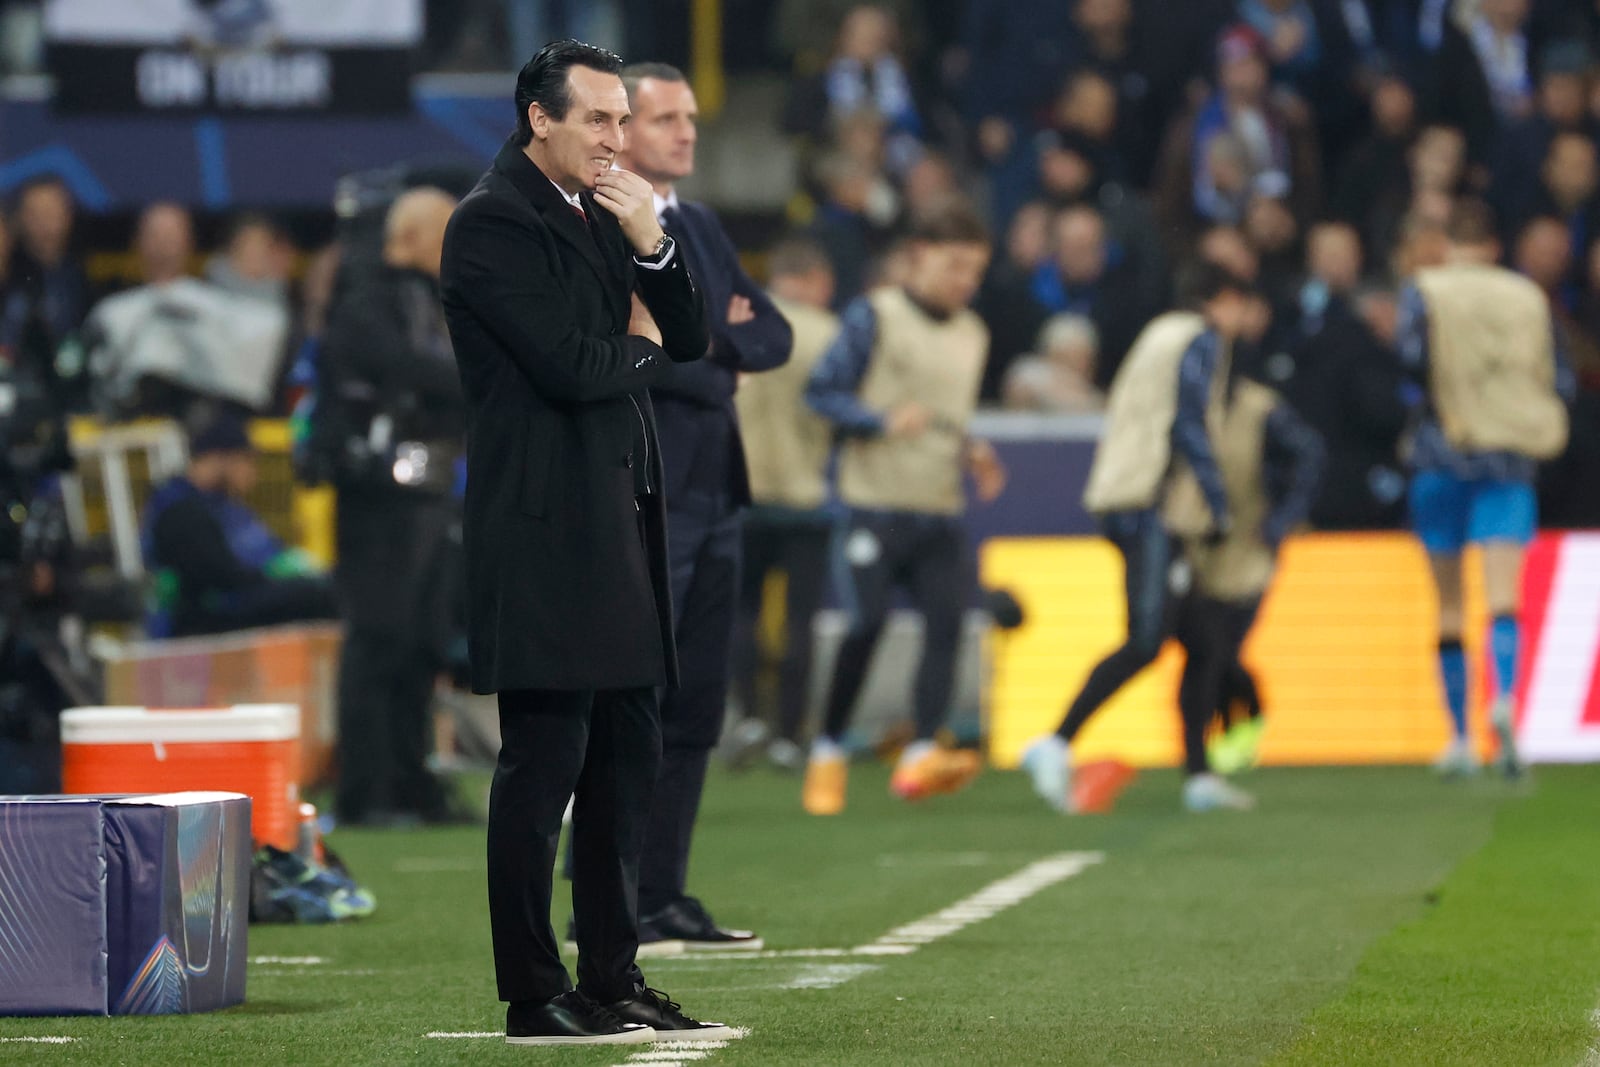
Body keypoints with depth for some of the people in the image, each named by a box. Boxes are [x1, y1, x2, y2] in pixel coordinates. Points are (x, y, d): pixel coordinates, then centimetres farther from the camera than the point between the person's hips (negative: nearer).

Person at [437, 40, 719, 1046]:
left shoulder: (602, 214, 17)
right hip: (545, 531, -9)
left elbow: (689, 341, 13)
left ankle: (614, 977, 17)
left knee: (628, 761, 11)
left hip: (621, 525, 9)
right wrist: (640, 348, 1)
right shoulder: (493, 222, -9)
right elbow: (569, 366, -19)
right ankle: (535, 995, -3)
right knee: (543, 766, -6)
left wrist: (652, 245, -3)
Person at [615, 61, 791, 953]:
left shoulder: (701, 228, 19)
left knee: (696, 711, 9)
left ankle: (664, 897, 14)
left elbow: (773, 337, 16)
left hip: (713, 498, 9)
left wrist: (713, 341, -4)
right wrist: (718, 365, -6)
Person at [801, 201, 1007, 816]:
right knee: (866, 627, -9)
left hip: (941, 512, 5)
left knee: (947, 623, -12)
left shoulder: (972, 334, 16)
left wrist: (972, 453, 7)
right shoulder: (875, 317, -2)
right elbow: (821, 391, -6)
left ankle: (921, 755, -18)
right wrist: (883, 420, -20)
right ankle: (828, 754, 7)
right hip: (877, 504, -5)